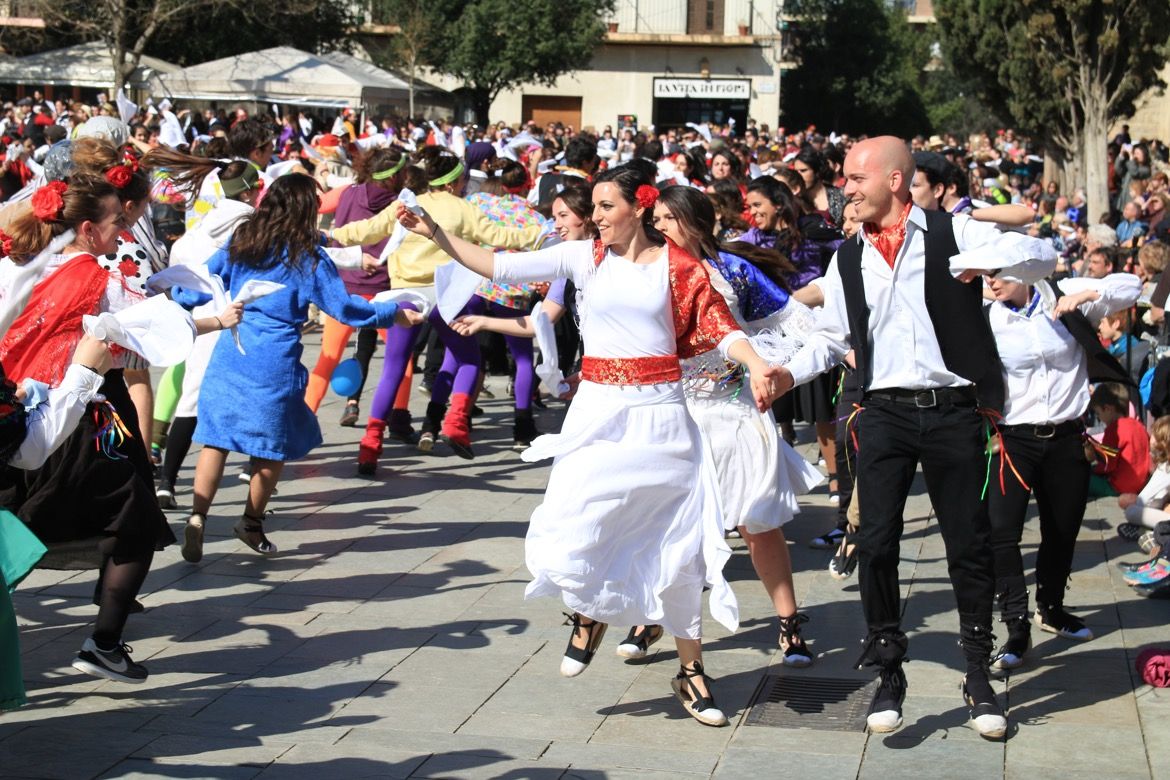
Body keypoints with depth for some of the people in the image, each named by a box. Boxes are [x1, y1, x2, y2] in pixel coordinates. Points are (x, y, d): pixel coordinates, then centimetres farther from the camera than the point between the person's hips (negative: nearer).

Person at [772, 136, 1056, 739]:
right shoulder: (848, 259, 10)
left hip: (953, 412, -2)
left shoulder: (953, 233, -1)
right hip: (885, 413, 3)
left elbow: (1042, 258, -6)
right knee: (876, 543, -3)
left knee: (969, 543, 5)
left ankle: (979, 678, 20)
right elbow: (831, 337, 17)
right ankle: (889, 676, 12)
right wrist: (791, 372, -1)